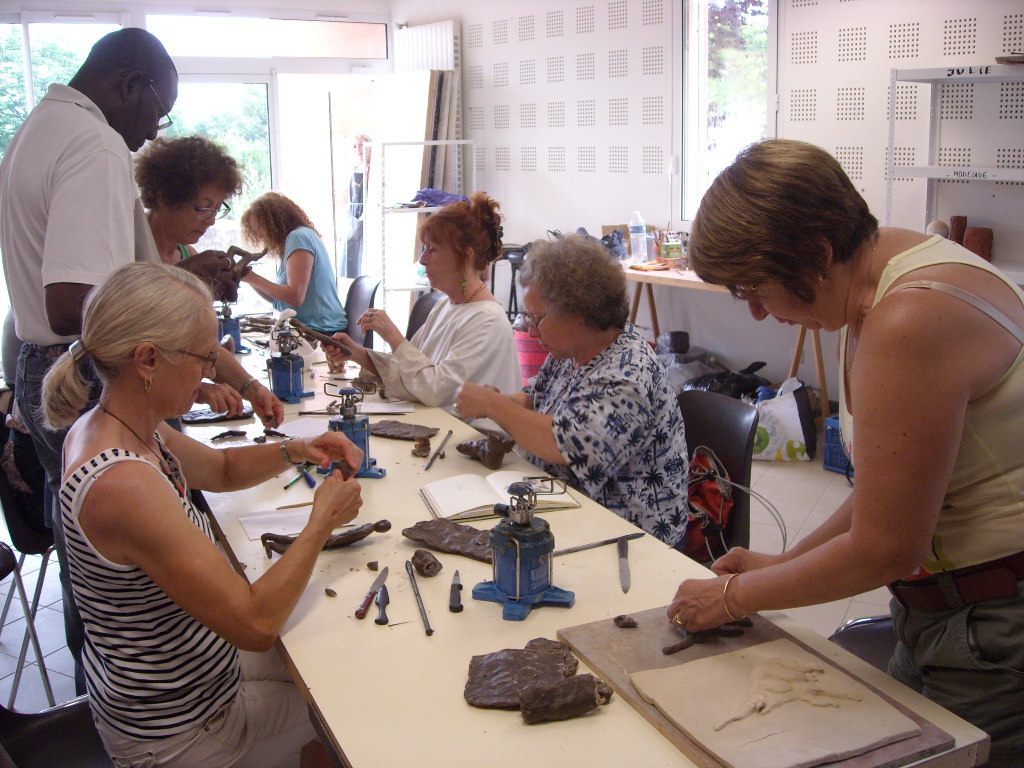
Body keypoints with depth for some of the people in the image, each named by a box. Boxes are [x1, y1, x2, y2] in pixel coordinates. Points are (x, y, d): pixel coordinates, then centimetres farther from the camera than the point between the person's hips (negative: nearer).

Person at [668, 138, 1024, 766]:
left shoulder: (911, 324, -27)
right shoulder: (881, 279, 3)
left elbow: (885, 548, -21)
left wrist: (735, 596, -8)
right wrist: (787, 562, 8)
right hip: (942, 610, 9)